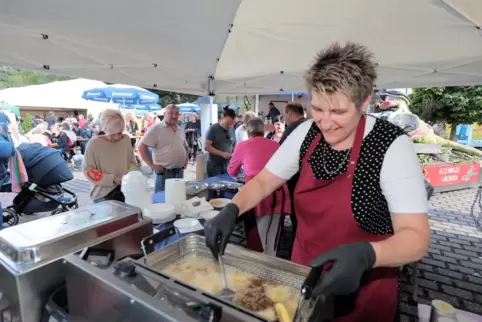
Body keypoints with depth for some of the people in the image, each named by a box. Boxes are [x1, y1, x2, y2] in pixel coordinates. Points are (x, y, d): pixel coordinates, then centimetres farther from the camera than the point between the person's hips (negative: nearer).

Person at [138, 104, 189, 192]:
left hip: (180, 172, 7)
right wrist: (152, 165, -16)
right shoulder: (156, 128, -10)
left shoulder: (180, 130, 12)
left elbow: (185, 147, 26)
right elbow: (141, 147, -14)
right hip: (164, 173, -7)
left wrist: (186, 160, 12)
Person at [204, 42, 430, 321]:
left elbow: (417, 237, -22)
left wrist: (365, 254, -42)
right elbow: (263, 182, -3)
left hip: (362, 294, -3)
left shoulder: (392, 146, -22)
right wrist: (231, 210, -21)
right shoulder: (306, 134, -9)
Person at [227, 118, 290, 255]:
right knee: (272, 243, 15)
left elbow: (231, 171, 23)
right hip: (279, 194, 4)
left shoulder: (243, 145, 8)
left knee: (256, 243, 8)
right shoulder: (275, 145, 15)